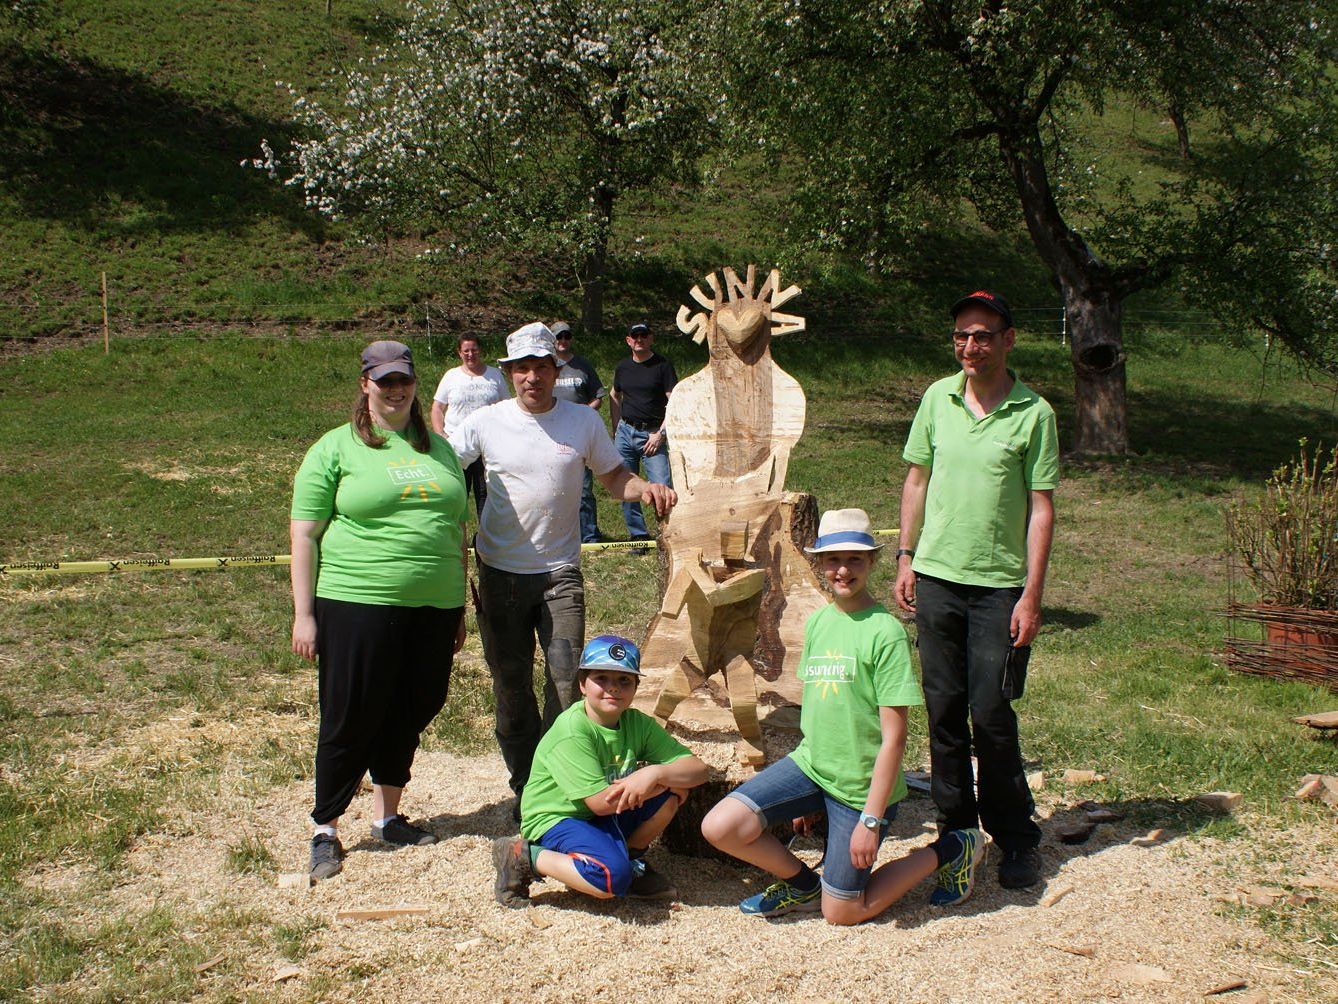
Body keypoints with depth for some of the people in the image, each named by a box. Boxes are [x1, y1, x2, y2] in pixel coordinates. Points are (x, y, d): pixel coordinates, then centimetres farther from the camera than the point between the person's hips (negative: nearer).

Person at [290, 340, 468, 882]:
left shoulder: (438, 449, 16)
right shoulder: (335, 449, 1)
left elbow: (457, 530, 20)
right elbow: (305, 537, -2)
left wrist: (460, 608, 18)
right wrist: (303, 614, -7)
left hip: (432, 607, 5)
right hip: (357, 603, -5)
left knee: (411, 714, 11)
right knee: (351, 719, 1)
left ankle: (387, 816, 29)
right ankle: (325, 831, 16)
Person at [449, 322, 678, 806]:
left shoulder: (584, 421, 0)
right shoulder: (485, 422, -4)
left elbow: (613, 476, 9)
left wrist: (645, 487, -13)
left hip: (560, 571, 0)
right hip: (500, 571, 1)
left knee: (567, 678, -7)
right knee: (510, 683, 9)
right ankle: (525, 784, 23)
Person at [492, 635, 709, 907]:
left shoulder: (638, 723, -4)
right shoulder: (571, 733, -24)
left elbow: (698, 770, -9)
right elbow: (601, 802, -27)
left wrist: (655, 772, -28)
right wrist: (660, 782, -19)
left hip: (607, 820, 7)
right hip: (556, 820, -7)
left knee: (674, 787, -12)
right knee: (612, 878, -33)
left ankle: (631, 858, 8)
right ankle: (523, 858, -10)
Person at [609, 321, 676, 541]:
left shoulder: (663, 365, -3)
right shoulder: (622, 367, 11)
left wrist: (660, 434, -13)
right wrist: (616, 429, 15)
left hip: (653, 434, -5)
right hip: (626, 432, 5)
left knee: (662, 487, -13)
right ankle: (638, 535, 16)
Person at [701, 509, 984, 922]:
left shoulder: (885, 632, -16)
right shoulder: (817, 621, 5)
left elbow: (893, 737, -16)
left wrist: (872, 820, -18)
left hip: (860, 786, -6)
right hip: (809, 764, 6)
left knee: (840, 913, 3)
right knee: (720, 827, -13)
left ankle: (949, 851, 19)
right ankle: (802, 884, 14)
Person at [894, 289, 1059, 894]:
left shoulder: (1033, 412, -6)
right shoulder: (938, 398, 5)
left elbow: (1041, 508, -6)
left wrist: (1031, 595, -9)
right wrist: (906, 557, 9)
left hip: (1000, 584, -3)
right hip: (937, 576, 3)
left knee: (991, 714, -3)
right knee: (944, 709, 9)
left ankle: (1015, 838, 14)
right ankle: (956, 827, 23)